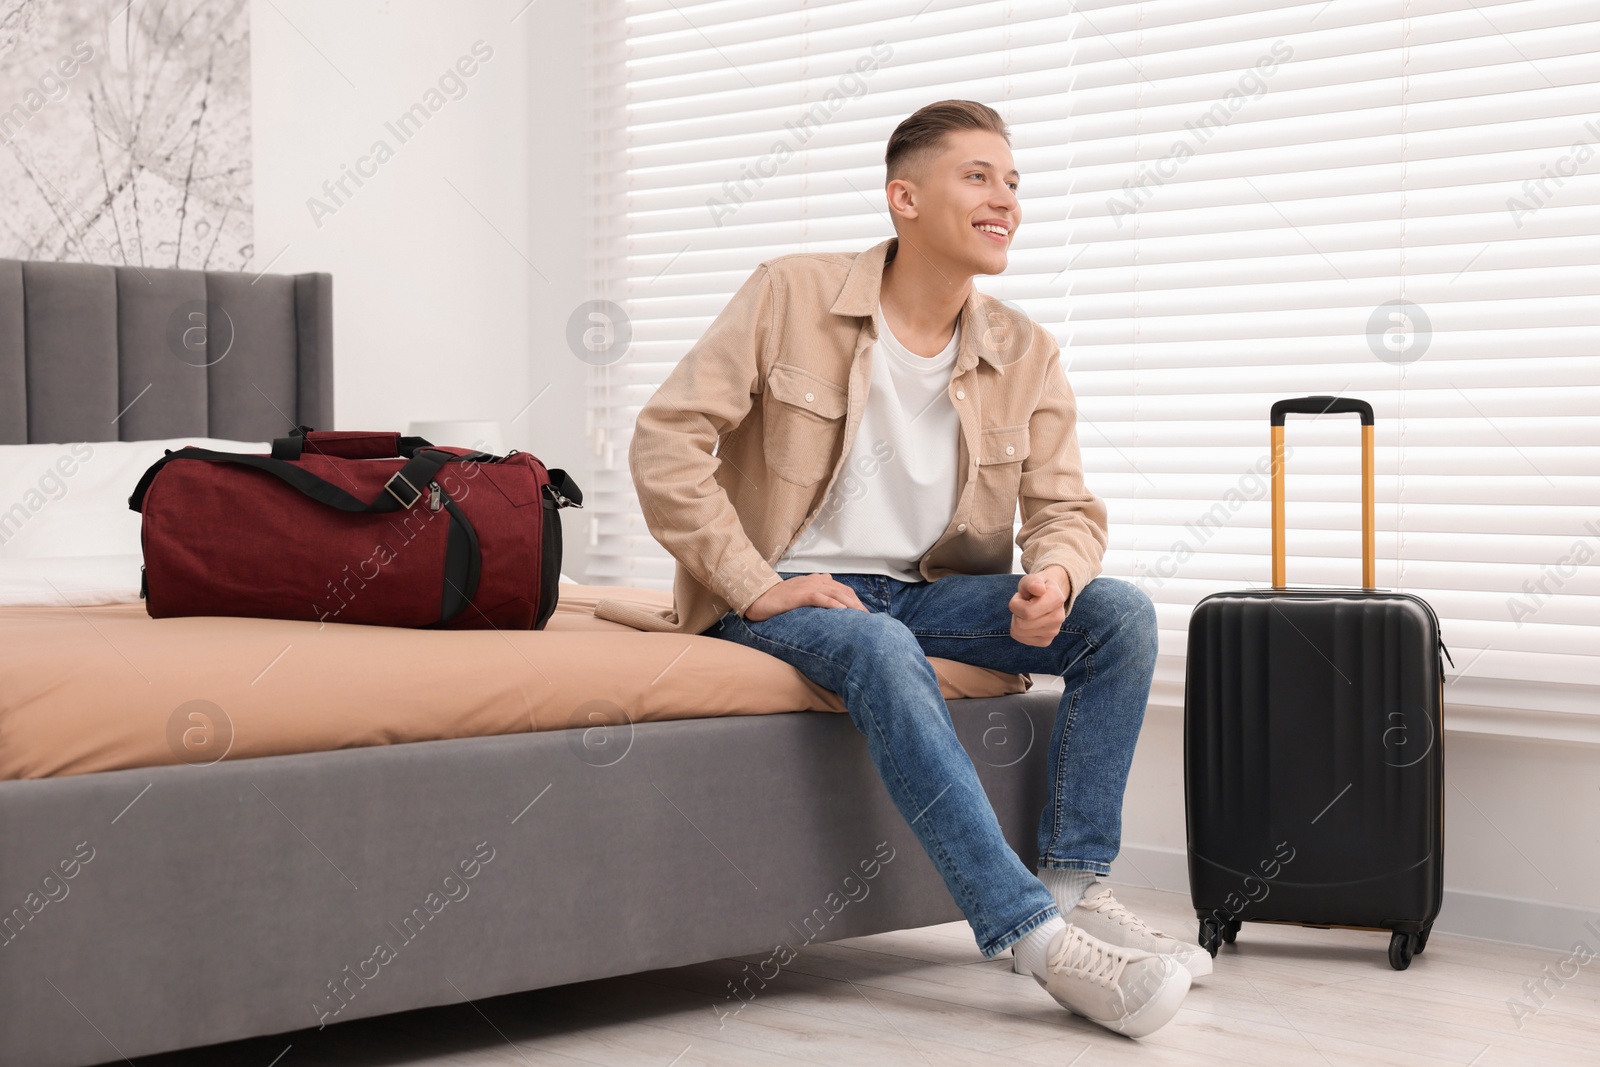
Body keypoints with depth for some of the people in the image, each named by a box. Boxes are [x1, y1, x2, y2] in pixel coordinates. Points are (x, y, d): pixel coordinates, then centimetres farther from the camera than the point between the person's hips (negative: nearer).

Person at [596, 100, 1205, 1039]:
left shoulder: (1027, 354, 4)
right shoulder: (792, 296, -8)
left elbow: (1067, 509, 5)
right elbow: (666, 441, -13)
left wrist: (1053, 576, -21)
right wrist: (757, 587, -19)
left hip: (926, 590, 5)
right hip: (787, 594, -5)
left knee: (1120, 611, -13)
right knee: (883, 650, -38)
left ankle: (1075, 888, -14)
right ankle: (1033, 936, -40)